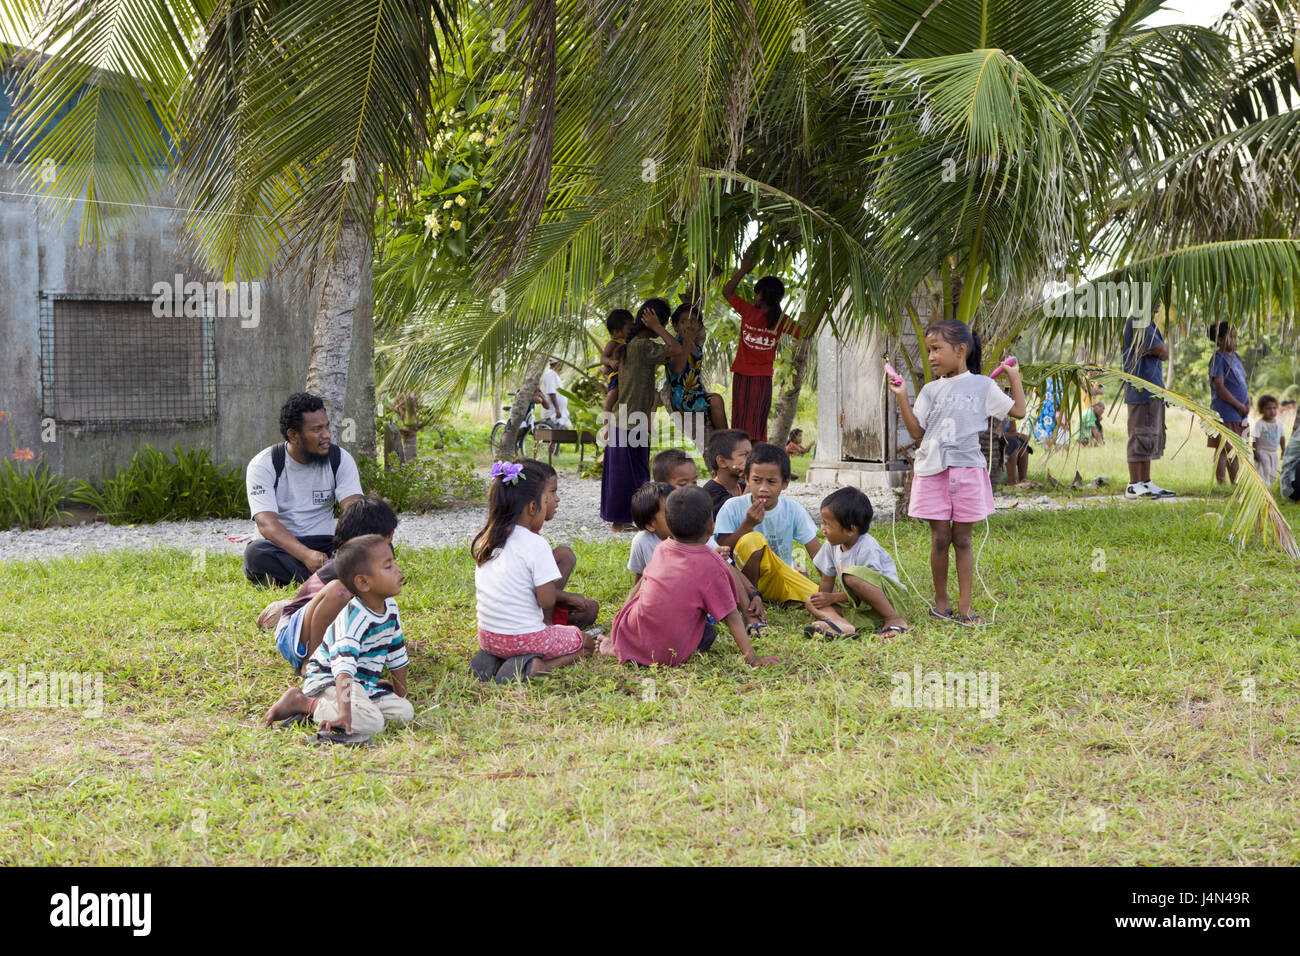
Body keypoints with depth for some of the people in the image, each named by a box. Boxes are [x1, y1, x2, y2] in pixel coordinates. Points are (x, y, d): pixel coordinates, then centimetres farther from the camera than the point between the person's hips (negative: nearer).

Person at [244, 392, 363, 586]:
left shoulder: (340, 459, 0)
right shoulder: (263, 465, -9)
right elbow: (266, 523, -22)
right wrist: (306, 555, -41)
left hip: (325, 545, 3)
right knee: (255, 552, -36)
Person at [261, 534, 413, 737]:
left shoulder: (390, 607, 2)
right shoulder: (353, 619, -26)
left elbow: (397, 655, 16)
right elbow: (343, 668, -37)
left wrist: (400, 695, 18)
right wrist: (344, 712, -47)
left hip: (365, 684, 10)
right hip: (328, 681, -10)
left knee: (405, 712, -8)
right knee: (371, 722, -31)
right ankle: (301, 702, -13)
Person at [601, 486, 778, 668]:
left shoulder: (661, 548, 2)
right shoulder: (713, 565, -11)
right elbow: (731, 616, -9)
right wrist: (752, 658, -5)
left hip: (632, 634, 5)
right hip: (671, 654, -5)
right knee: (709, 632, 25)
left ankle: (614, 646, 17)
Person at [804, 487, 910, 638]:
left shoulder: (867, 548, -21)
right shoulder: (832, 545, 2)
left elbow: (868, 587, -20)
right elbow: (827, 581, 7)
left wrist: (833, 597, -17)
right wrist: (822, 601, -7)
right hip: (856, 603, 8)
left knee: (852, 574, -35)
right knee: (811, 602, -7)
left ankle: (894, 619, -27)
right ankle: (843, 624, -37)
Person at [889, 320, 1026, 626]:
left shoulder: (982, 386, 6)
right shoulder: (931, 391, 11)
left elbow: (1018, 411, 10)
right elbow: (917, 431, 7)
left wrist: (1014, 376, 10)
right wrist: (902, 399, 0)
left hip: (967, 471, -1)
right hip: (933, 471, 1)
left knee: (962, 538, 2)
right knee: (940, 538, 2)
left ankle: (964, 605, 6)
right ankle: (940, 600, 16)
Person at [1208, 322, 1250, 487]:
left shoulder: (1235, 357, 15)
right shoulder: (1218, 358, -11)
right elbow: (1219, 387, -18)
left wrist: (1248, 403, 4)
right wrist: (1239, 405, -14)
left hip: (1239, 414, 9)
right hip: (1225, 413, -9)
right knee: (1223, 450, -5)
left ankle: (1235, 484, 19)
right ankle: (1220, 484, -2)